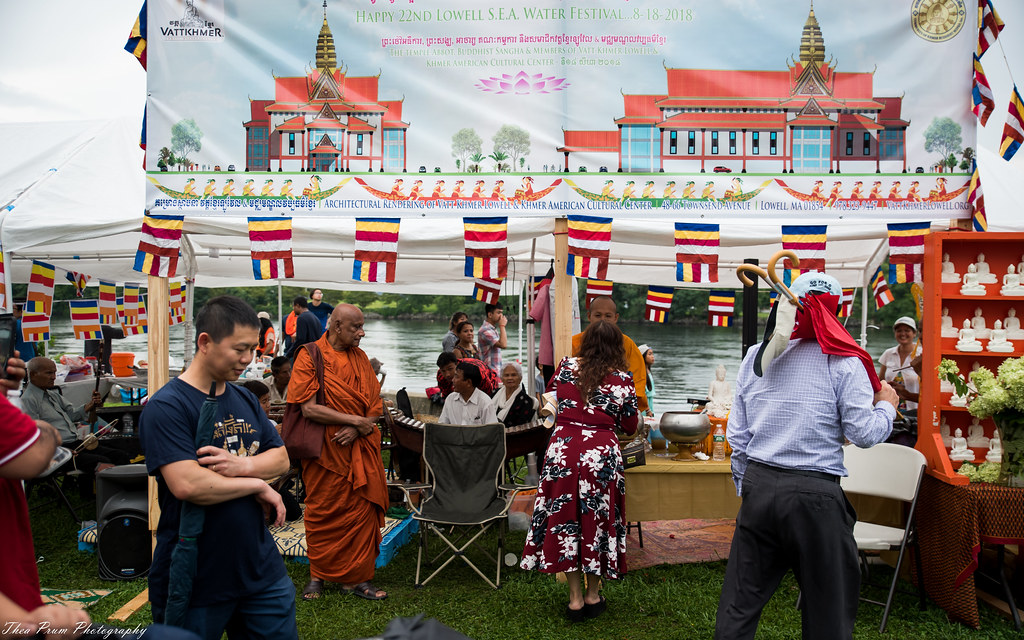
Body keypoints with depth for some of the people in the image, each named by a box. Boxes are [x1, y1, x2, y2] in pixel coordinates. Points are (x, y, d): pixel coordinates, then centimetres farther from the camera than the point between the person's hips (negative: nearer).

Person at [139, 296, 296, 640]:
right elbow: (186, 485, -26)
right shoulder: (165, 407, -16)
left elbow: (281, 459, 6)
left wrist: (244, 464, -15)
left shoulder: (245, 400, 8)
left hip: (260, 568, 6)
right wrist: (258, 485, -14)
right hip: (196, 584, -6)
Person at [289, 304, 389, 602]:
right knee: (322, 513, 6)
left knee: (362, 510, 2)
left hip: (360, 449, 4)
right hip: (325, 450, -4)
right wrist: (355, 420, -15)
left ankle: (356, 578, 14)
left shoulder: (360, 358, 8)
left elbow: (375, 405, 6)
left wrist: (357, 429, -13)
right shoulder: (310, 356, -6)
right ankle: (318, 575, 24)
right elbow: (309, 408, -15)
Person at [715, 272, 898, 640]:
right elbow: (864, 434, -6)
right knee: (829, 610, 13)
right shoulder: (844, 361, -4)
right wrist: (886, 406, 14)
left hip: (759, 486, 4)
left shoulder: (756, 357, 7)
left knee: (739, 604, 12)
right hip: (815, 496, -3)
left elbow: (737, 435, 9)